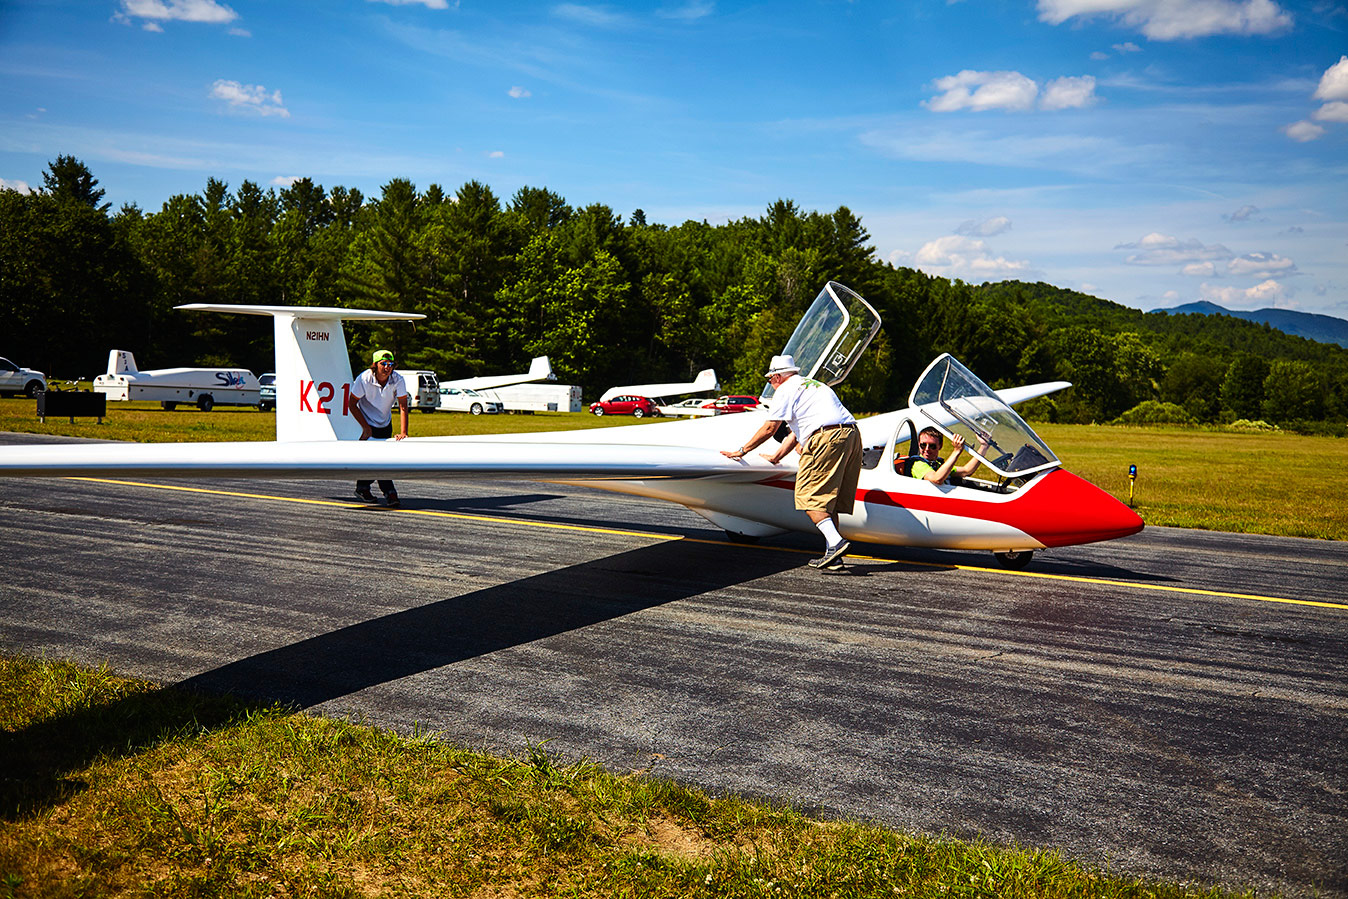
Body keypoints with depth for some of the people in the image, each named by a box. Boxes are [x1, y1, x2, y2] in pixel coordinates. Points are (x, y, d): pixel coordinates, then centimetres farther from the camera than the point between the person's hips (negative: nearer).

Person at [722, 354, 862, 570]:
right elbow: (797, 432, 36)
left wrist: (741, 451, 16)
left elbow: (769, 429, 6)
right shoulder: (813, 384, 34)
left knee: (809, 496, -5)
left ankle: (835, 541, -20)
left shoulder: (786, 390, 7)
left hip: (827, 439, -9)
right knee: (828, 496, 10)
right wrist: (776, 457, 42)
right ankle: (833, 556, 7)